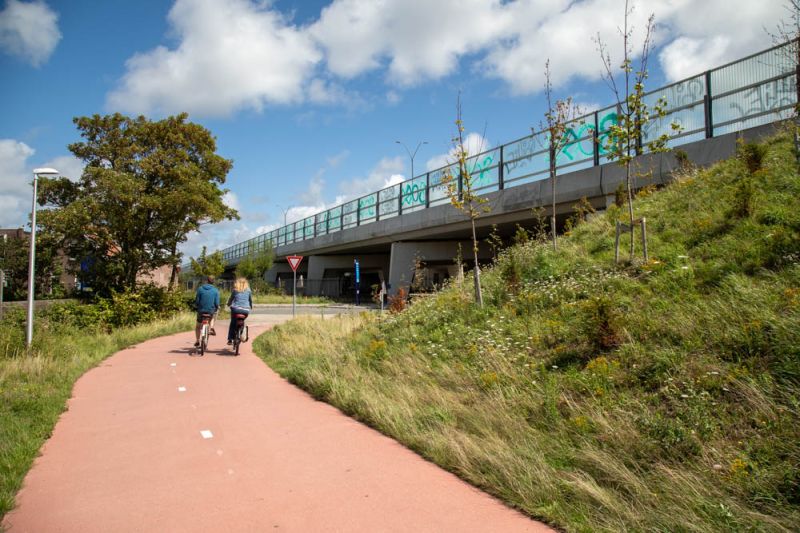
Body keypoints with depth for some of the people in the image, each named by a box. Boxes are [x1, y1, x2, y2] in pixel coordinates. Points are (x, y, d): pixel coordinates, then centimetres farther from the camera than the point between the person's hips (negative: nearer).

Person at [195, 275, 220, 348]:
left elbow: (197, 300, -3)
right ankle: (211, 328, 18)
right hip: (211, 310, 0)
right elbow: (217, 303, -7)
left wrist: (196, 305, 19)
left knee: (198, 326, 19)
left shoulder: (200, 289, -6)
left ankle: (197, 341, 20)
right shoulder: (215, 290, -6)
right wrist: (217, 308, 15)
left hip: (201, 310, 0)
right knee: (212, 317, 37)